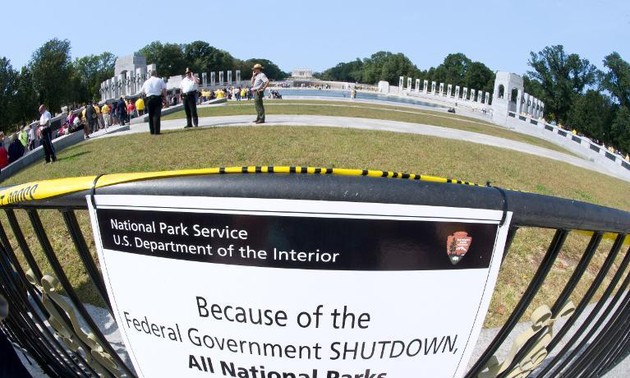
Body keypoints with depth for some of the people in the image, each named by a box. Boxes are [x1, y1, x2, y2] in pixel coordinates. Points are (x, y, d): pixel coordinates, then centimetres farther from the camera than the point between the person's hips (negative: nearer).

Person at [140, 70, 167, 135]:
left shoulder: (146, 82, 14)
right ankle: (156, 131, -9)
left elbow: (142, 92, 17)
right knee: (156, 115, -4)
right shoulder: (160, 80, 4)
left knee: (150, 115, 10)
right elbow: (164, 90, -6)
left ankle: (152, 131, 13)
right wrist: (164, 98, 3)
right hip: (157, 98, -3)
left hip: (149, 99, 3)